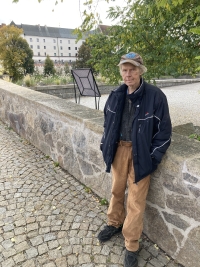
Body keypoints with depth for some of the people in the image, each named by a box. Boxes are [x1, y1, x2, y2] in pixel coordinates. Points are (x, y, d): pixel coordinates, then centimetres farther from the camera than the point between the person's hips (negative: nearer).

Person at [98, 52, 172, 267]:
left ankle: (131, 246, 27)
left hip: (140, 153, -4)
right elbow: (108, 122, 13)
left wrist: (153, 157, -11)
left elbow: (164, 130, -8)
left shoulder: (155, 96, -13)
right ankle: (114, 223, 48)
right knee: (117, 190, 21)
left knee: (135, 201, 5)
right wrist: (105, 146, 8)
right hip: (119, 149, 4)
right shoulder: (116, 95, 1)